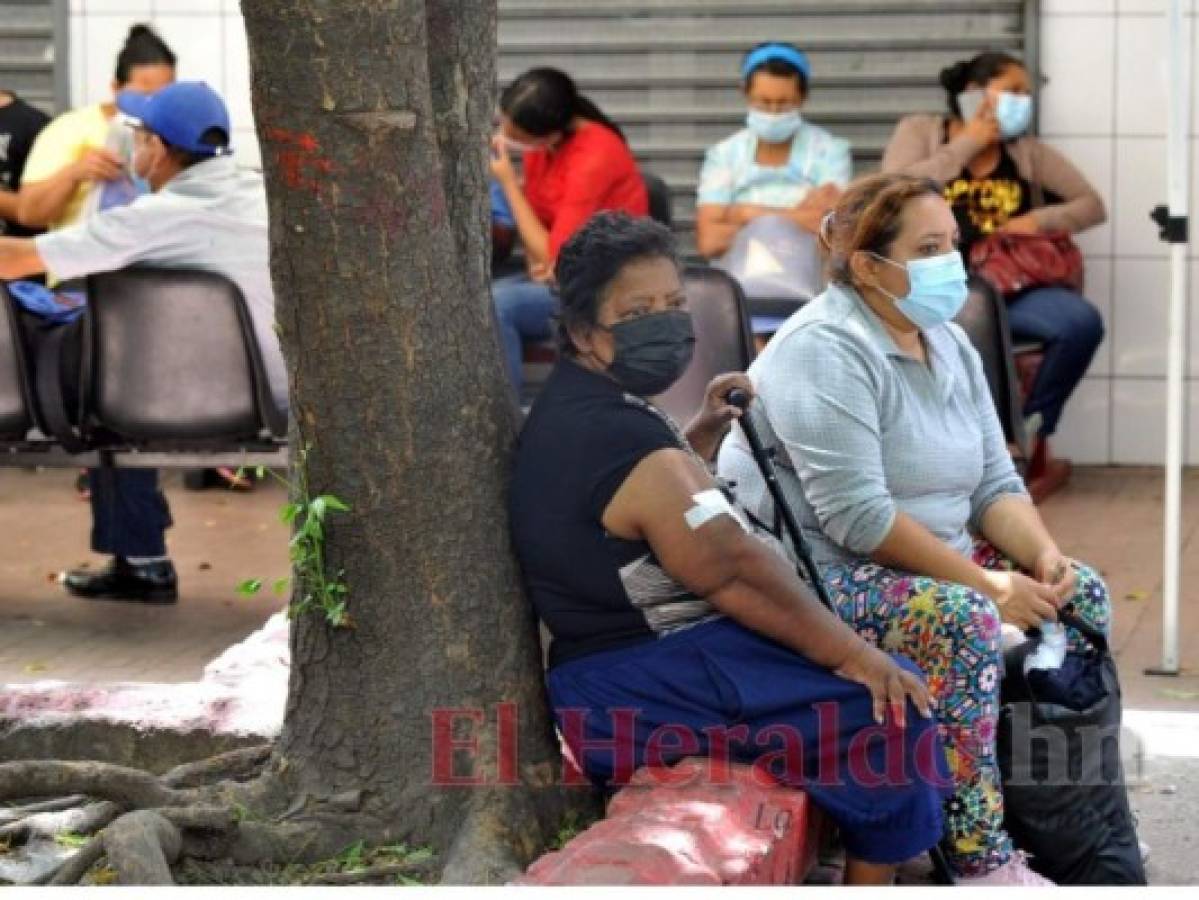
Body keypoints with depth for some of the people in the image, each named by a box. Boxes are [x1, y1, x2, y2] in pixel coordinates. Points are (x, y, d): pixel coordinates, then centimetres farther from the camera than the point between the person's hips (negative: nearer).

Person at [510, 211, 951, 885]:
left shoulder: (571, 410, 12)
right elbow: (734, 570, -24)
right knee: (891, 704, -17)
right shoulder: (624, 439, -23)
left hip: (632, 658, 12)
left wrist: (702, 438, 21)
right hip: (646, 695, -12)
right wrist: (854, 653, -18)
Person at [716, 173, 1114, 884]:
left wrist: (1045, 556, -12)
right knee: (963, 619, -33)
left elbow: (996, 485, 9)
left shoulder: (950, 346, 11)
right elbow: (857, 515, -27)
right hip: (816, 571, -9)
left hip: (930, 557, 9)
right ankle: (983, 865, -30)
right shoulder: (828, 351, -18)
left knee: (1082, 593, -1)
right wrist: (985, 582, -26)